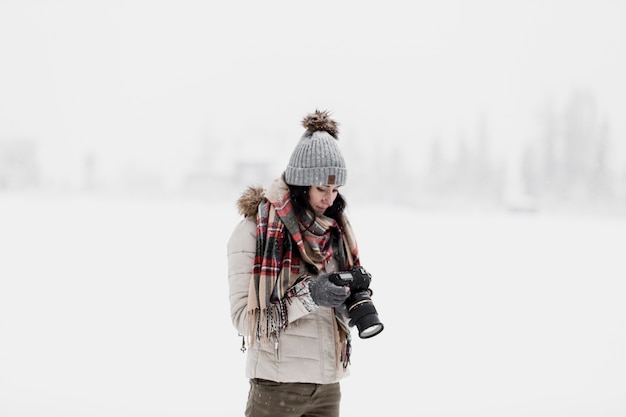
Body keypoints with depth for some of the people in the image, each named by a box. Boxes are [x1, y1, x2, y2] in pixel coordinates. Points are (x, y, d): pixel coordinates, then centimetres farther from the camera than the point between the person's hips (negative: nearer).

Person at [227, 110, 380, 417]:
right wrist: (307, 296, -22)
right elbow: (243, 316, -13)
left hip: (327, 386, 6)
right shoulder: (255, 230, -8)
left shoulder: (336, 231, 11)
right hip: (277, 386, -6)